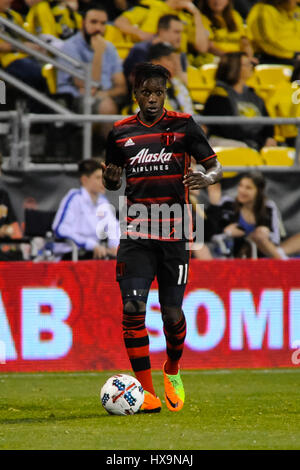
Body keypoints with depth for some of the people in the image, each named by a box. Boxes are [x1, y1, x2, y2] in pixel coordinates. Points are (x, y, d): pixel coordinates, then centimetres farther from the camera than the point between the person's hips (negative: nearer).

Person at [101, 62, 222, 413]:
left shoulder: (183, 125, 2)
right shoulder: (121, 132, 8)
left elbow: (216, 167, 5)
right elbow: (113, 183, 20)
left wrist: (206, 178, -18)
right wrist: (109, 178, -5)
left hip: (174, 234, -1)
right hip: (136, 235, 1)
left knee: (172, 312, -2)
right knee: (133, 308, -13)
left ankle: (173, 371, 30)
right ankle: (147, 392, -5)